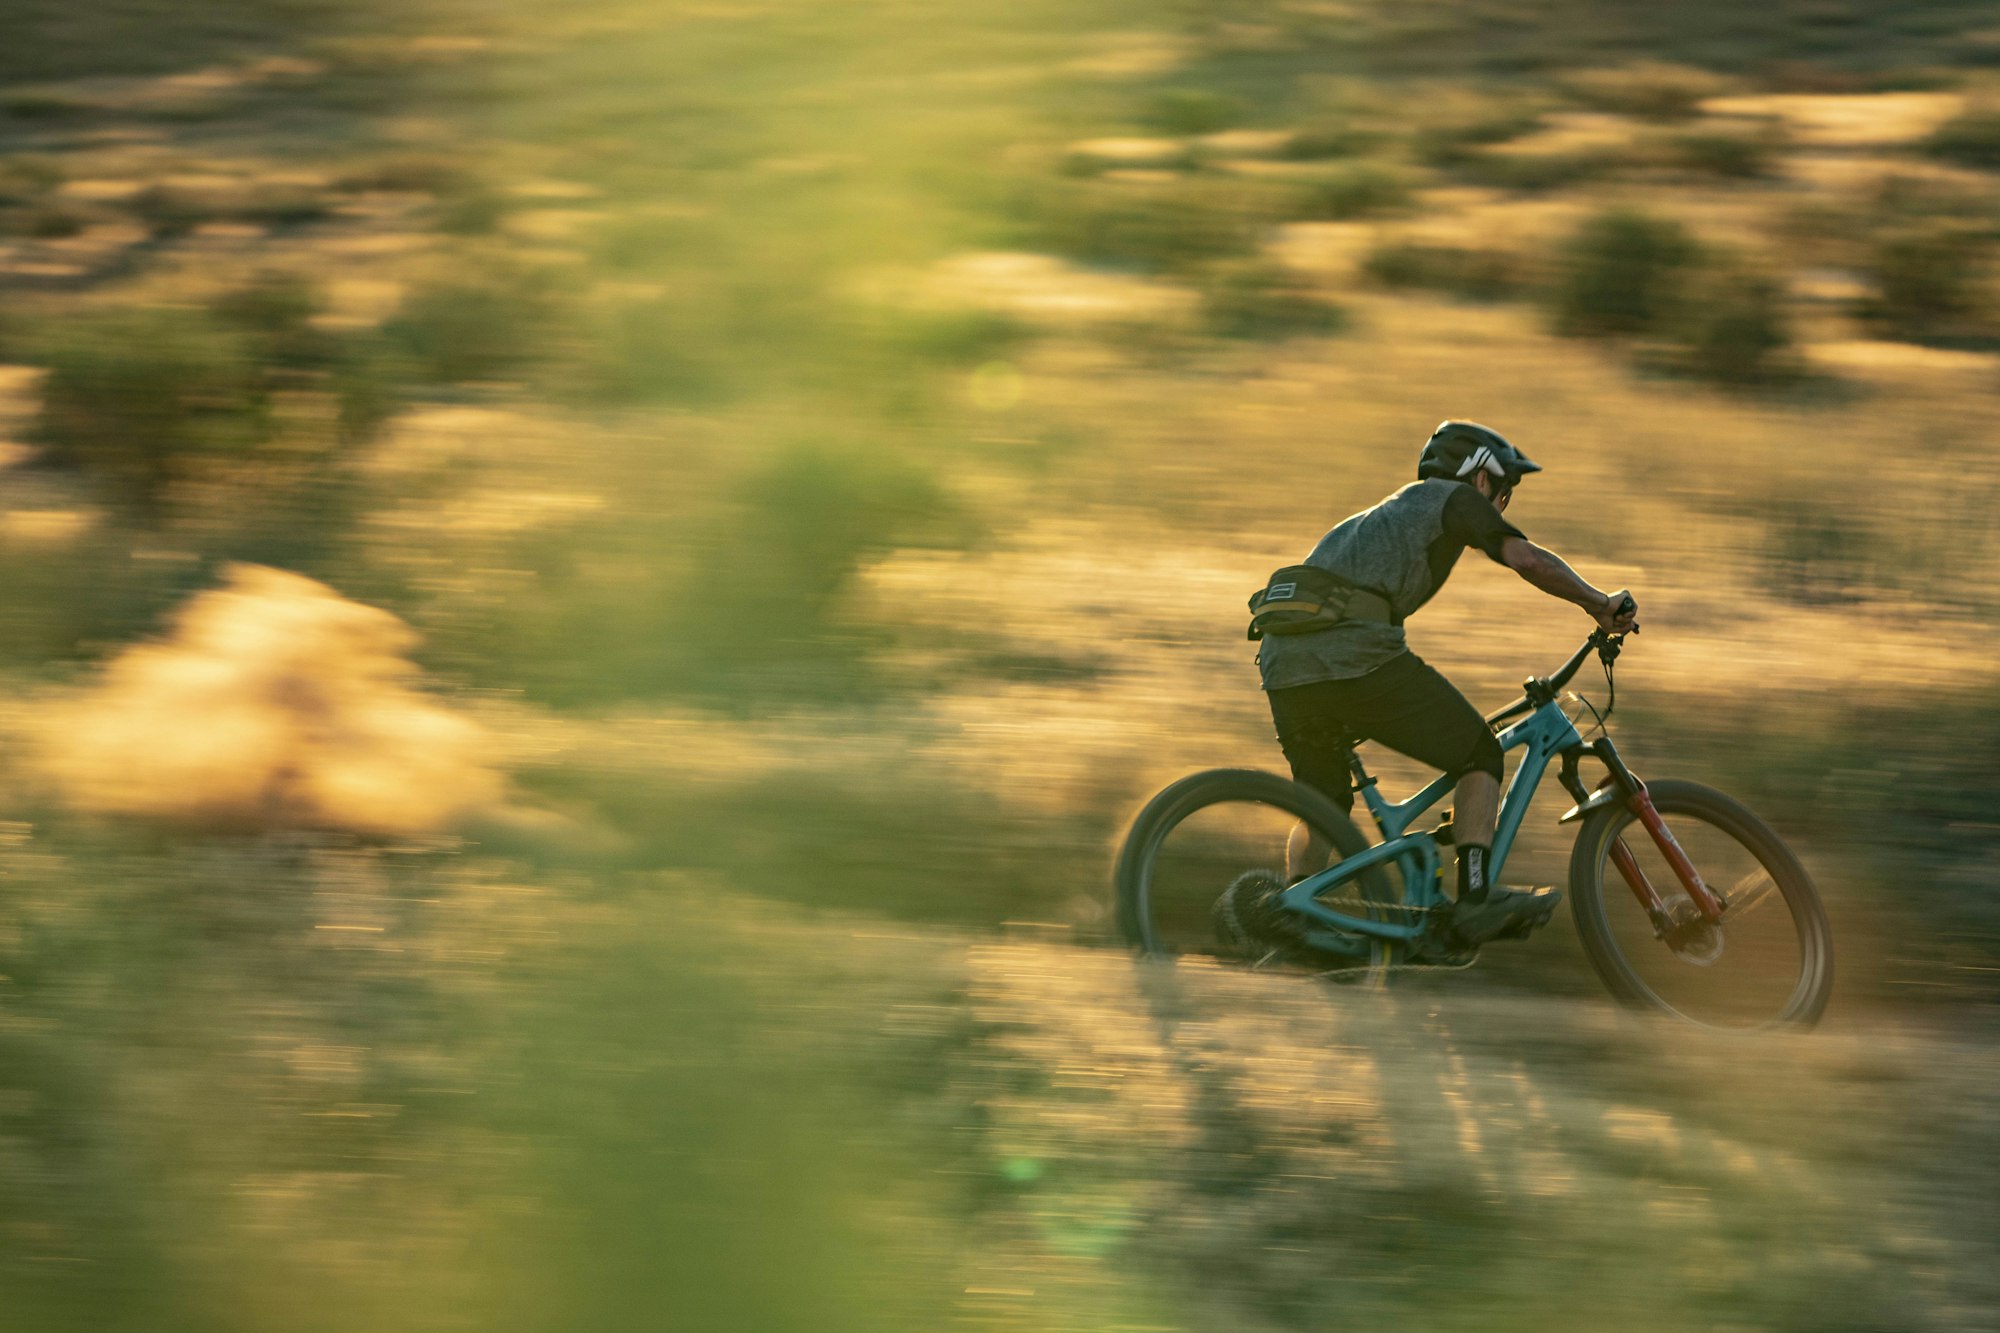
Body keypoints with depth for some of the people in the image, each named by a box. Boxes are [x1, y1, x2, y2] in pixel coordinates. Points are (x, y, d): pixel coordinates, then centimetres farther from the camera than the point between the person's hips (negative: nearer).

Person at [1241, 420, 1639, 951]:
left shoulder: (1383, 515, 37)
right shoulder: (1455, 498, 14)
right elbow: (1528, 559, -1)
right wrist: (1602, 604, 12)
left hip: (1285, 666, 7)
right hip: (1356, 653, -7)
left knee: (1323, 804, 24)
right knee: (1479, 754, 8)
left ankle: (1287, 905, 5)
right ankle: (1475, 900, -1)